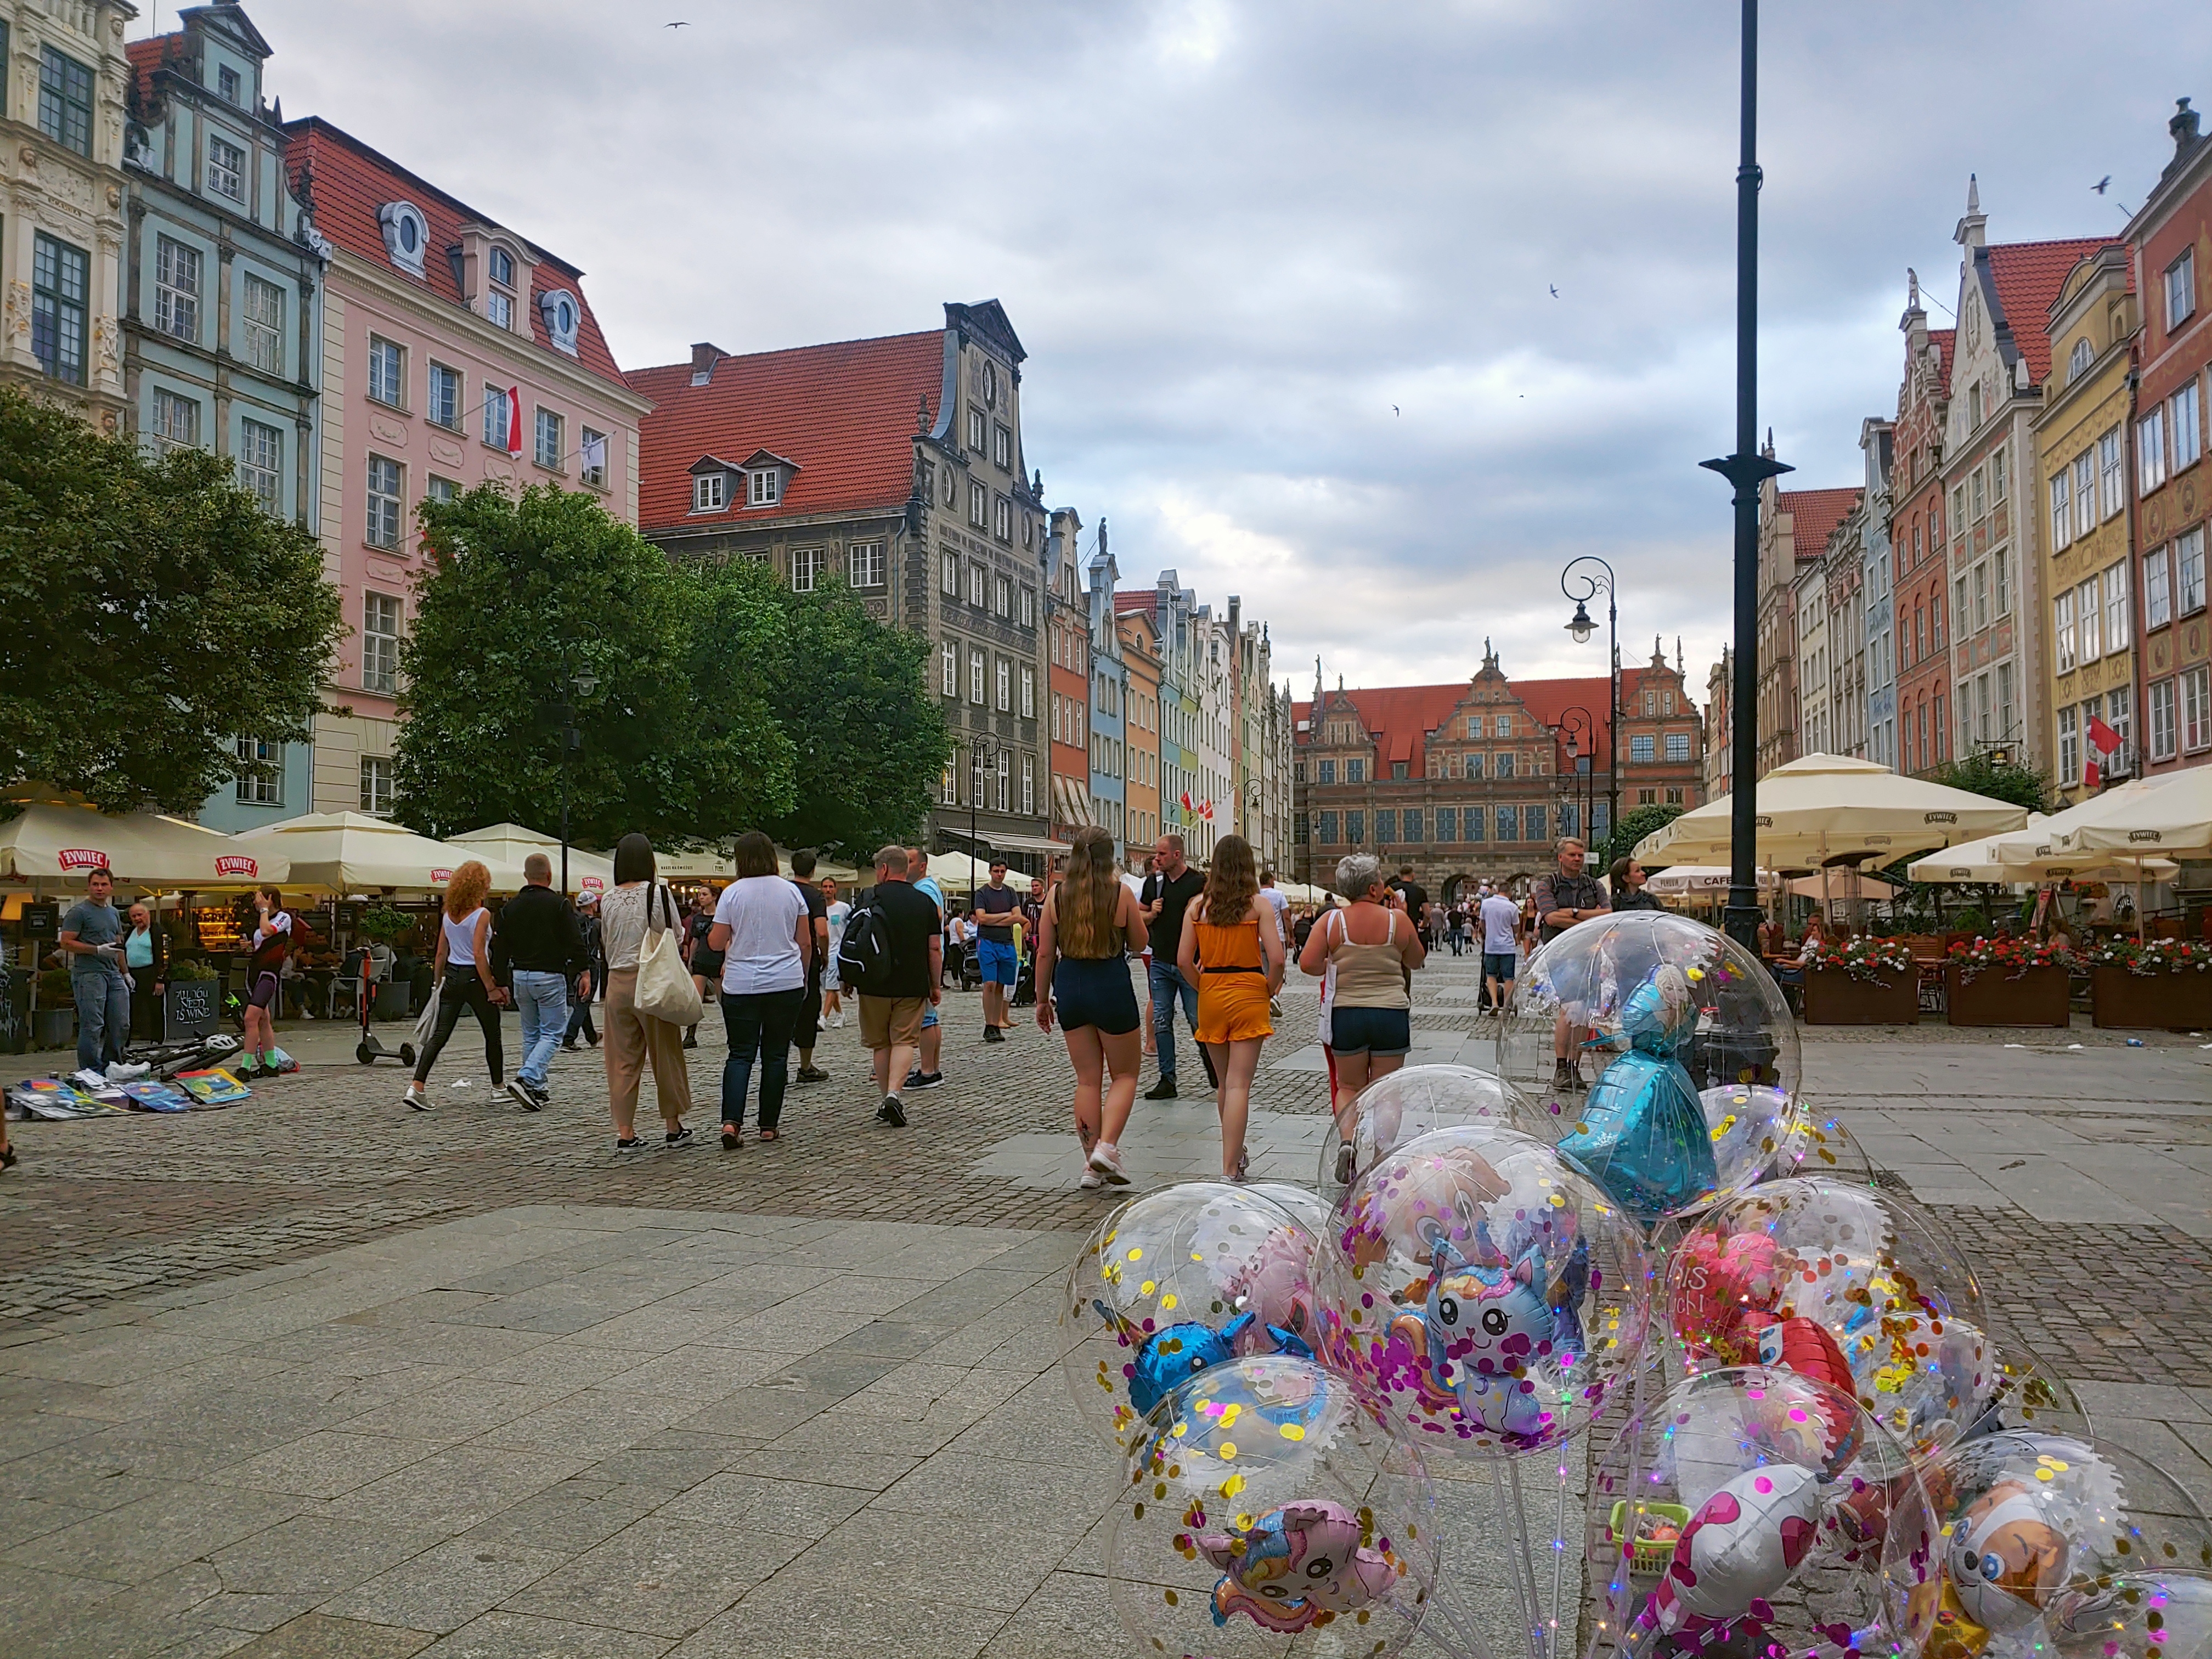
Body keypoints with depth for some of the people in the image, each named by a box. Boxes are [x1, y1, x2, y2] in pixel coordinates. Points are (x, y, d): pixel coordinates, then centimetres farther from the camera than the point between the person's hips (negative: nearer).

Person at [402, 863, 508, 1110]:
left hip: (452, 976, 6)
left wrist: (439, 982, 18)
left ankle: (416, 1086, -10)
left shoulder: (448, 913, 6)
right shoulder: (481, 914, -13)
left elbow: (442, 953, 9)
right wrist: (491, 987, -14)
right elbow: (479, 954, -18)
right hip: (474, 977, -6)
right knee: (492, 1034, 11)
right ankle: (499, 1087, 22)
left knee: (440, 1034, 3)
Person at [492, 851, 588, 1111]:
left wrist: (502, 982, 16)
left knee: (531, 1034, 15)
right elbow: (575, 942, -11)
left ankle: (537, 1090, 16)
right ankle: (526, 1079, -18)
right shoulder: (558, 904, -8)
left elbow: (500, 948, 9)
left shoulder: (511, 907, 6)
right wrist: (584, 972, -4)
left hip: (520, 976, 5)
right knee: (552, 1033, -1)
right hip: (550, 976, -5)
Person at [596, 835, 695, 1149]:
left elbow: (605, 944, 11)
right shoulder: (658, 892, -9)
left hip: (618, 982, 3)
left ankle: (625, 1132, 9)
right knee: (665, 1056, 8)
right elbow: (675, 933, -1)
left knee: (622, 1060, 8)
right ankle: (673, 1128, 15)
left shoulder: (607, 899, 2)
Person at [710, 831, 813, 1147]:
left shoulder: (732, 893, -4)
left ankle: (731, 1122, -11)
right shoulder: (792, 891, 2)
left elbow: (716, 943, -1)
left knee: (741, 1054, 4)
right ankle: (769, 1125, 12)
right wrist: (803, 979, 18)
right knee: (776, 1055, 8)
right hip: (786, 985, 1)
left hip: (741, 987, -1)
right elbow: (805, 944, 6)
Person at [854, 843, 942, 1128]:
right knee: (904, 1041, 2)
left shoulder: (870, 900, -4)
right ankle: (893, 1095, -17)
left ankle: (888, 1101, 17)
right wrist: (936, 986, 12)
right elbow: (935, 948, 4)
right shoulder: (926, 902, 4)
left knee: (881, 1043, 12)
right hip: (913, 986, 1)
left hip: (875, 986, -1)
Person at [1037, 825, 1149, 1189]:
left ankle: (1093, 1165, 13)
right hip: (1111, 985, -3)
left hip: (1069, 986, 3)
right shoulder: (1121, 893, -8)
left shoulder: (1056, 894, -1)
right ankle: (1106, 1147, -6)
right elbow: (1139, 943, 4)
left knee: (1087, 1079, 12)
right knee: (1125, 1074, 12)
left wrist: (1042, 999, 11)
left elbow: (1045, 952, 2)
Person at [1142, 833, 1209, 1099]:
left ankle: (1213, 1068, 21)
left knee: (1197, 1020, -1)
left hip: (1189, 964, -4)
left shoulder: (1197, 883, -5)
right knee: (1161, 1021, 3)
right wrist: (1151, 914, -5)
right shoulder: (1153, 882, 9)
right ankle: (1167, 1080, 8)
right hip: (1160, 962, 4)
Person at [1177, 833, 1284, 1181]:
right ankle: (1229, 1171, -8)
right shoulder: (1258, 905, -7)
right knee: (1239, 1085, -3)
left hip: (1210, 996, 3)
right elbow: (1276, 958, -14)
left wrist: (1204, 987, 11)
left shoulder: (1197, 905, 0)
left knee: (1224, 1082, 18)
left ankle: (1236, 1155, 33)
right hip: (1248, 996, -3)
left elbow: (1184, 961, -3)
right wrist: (1269, 992, 1)